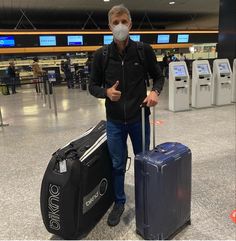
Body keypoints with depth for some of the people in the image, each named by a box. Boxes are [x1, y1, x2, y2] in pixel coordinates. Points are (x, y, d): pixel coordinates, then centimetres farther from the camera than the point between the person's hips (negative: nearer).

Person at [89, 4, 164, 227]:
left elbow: (158, 76, 5)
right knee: (117, 164, 13)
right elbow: (93, 86, 2)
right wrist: (106, 92, -19)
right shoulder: (101, 55, -5)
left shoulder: (144, 50, -6)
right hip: (114, 121, 0)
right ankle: (119, 202, 36)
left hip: (139, 118, 0)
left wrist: (155, 91, -15)